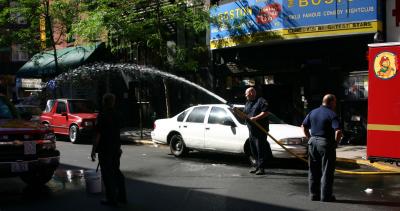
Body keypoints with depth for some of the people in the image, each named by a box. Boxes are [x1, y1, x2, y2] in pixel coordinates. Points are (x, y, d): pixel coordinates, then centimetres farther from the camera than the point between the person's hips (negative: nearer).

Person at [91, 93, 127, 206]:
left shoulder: (102, 115, -15)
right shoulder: (116, 115, 8)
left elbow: (98, 134, -17)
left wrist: (93, 150, -12)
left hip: (105, 149, -7)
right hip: (115, 148, 7)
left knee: (107, 174, -1)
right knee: (116, 171, 16)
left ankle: (111, 199, 2)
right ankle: (122, 196, 20)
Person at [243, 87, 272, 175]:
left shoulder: (261, 101, -5)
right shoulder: (247, 103, 20)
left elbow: (265, 112, -15)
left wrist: (255, 118, -21)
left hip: (261, 130, -8)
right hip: (251, 130, 8)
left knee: (260, 149, -9)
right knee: (254, 150, 10)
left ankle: (261, 168, -7)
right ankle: (257, 167, 18)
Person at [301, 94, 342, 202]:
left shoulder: (313, 112, 8)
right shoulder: (332, 114, -11)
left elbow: (304, 126, 11)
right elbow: (338, 131, -21)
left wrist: (310, 138, 13)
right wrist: (335, 143, -7)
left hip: (313, 142, 6)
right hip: (326, 144, -6)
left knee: (313, 171, 13)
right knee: (326, 172, 3)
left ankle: (314, 194, 20)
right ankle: (325, 196, 7)